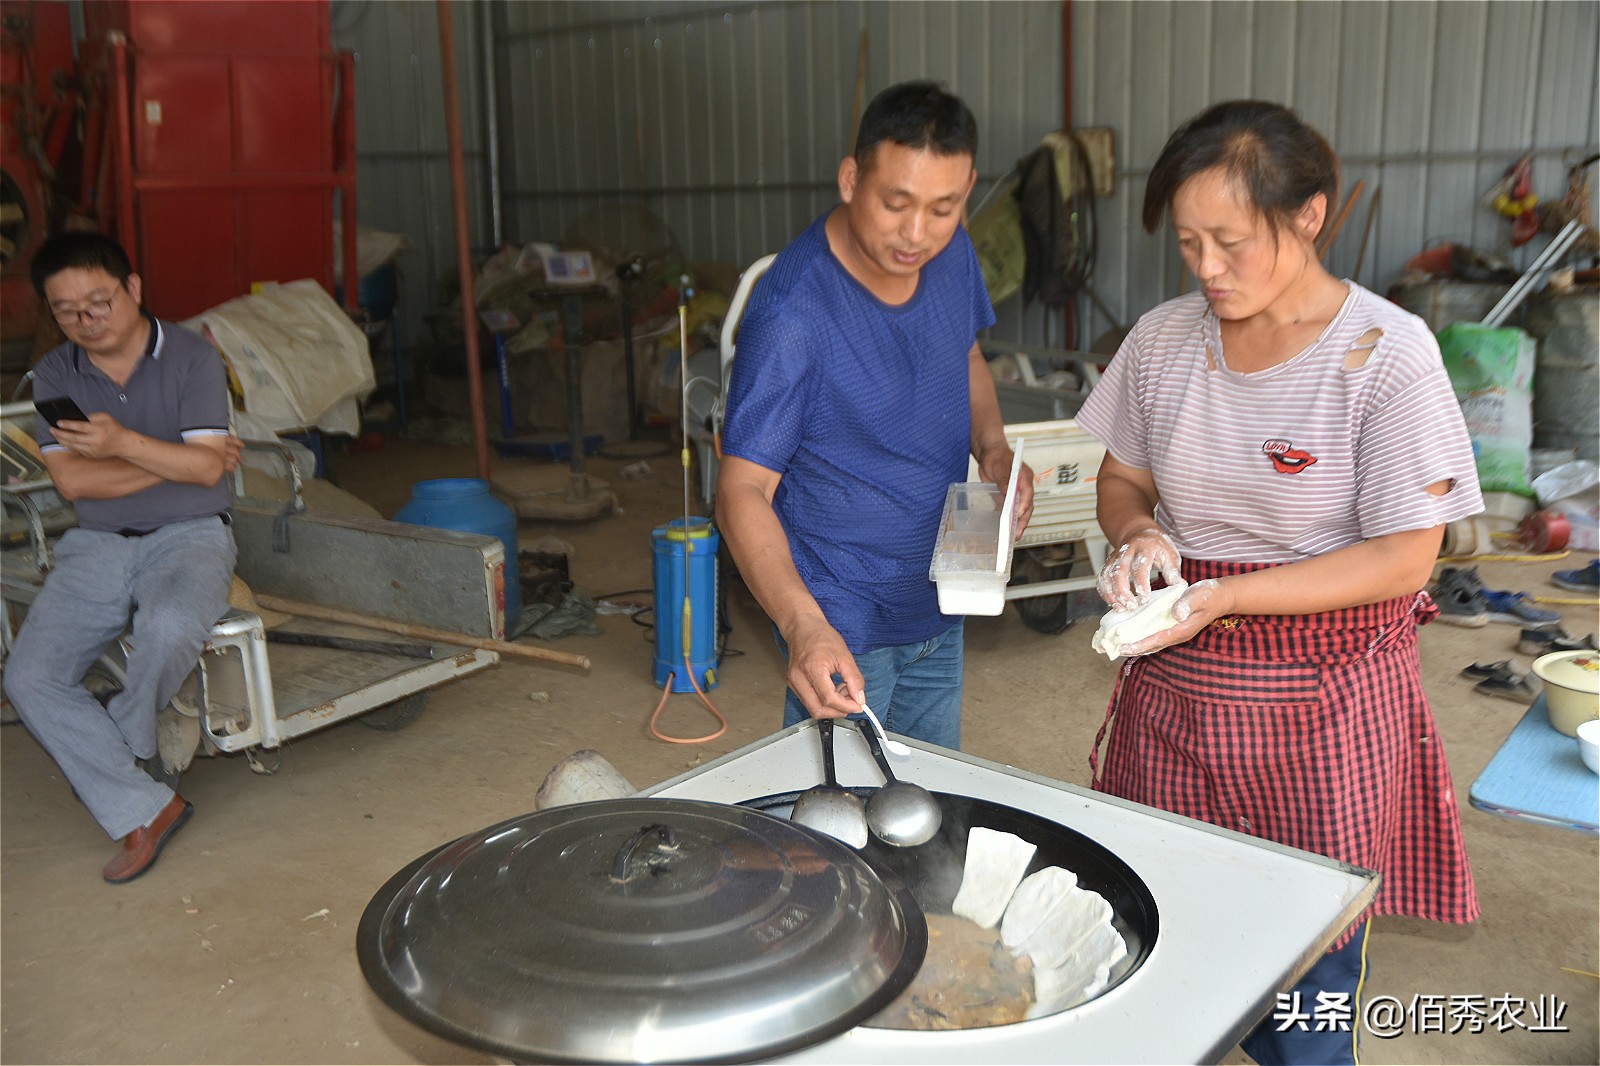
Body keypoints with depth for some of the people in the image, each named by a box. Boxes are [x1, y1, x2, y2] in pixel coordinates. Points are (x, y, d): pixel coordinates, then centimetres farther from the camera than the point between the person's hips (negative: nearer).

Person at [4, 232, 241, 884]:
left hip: (189, 536, -3)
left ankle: (121, 749, -3)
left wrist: (125, 444, -26)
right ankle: (143, 810, -12)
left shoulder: (192, 358, -3)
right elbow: (72, 481, -4)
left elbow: (207, 468, -11)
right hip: (96, 546, 4)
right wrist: (174, 460, -9)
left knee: (169, 626, -36)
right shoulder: (54, 376, 7)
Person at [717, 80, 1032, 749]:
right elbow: (743, 490, -26)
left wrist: (993, 447, -6)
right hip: (841, 625, -7)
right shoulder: (793, 311, -27)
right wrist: (802, 625, -41)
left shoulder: (953, 253, -6)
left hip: (940, 606, 7)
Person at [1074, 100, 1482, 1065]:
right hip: (1175, 686, 4)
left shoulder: (1388, 355, -13)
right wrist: (1140, 535, -10)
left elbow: (1404, 556, -13)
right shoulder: (1164, 340, 0)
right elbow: (1121, 479, 13)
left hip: (1324, 696, -4)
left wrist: (1224, 596, -20)